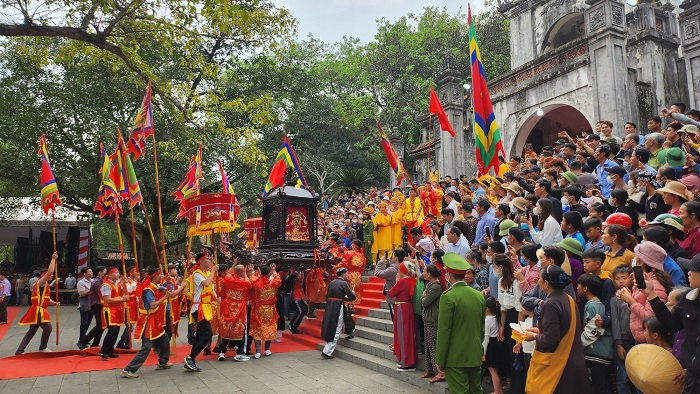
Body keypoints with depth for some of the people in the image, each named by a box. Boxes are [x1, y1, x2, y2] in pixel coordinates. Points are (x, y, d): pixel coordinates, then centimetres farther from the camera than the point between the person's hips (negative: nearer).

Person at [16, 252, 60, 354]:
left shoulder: (45, 285, 18)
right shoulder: (40, 282, -11)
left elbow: (46, 299, 21)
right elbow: (50, 271, -26)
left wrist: (55, 303, 5)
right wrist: (53, 259, -20)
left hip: (38, 310, 10)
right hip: (38, 311, -10)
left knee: (31, 331, 13)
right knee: (48, 328, -5)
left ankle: (19, 351, 14)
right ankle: (42, 348, 11)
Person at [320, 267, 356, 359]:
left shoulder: (332, 283, 12)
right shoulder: (344, 283, -10)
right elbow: (351, 297, -10)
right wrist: (353, 293, 13)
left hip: (329, 306, 7)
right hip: (338, 307, -7)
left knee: (330, 328, 20)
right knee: (336, 331, 0)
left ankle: (328, 350, 28)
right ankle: (327, 352, -2)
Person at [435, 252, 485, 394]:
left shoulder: (448, 297, -16)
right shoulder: (479, 295, 4)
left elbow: (444, 331, -15)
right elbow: (482, 328, 13)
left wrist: (439, 360, -9)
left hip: (456, 357, -6)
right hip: (475, 356, 7)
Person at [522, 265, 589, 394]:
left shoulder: (550, 304, -22)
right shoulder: (569, 299, 4)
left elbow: (550, 339, -24)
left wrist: (534, 336, -7)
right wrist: (540, 330, 13)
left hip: (555, 364, -8)